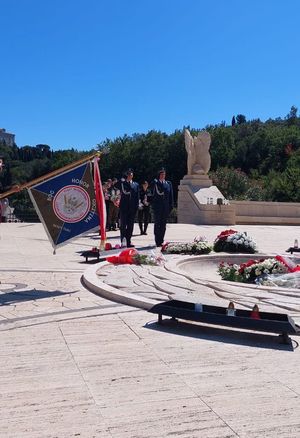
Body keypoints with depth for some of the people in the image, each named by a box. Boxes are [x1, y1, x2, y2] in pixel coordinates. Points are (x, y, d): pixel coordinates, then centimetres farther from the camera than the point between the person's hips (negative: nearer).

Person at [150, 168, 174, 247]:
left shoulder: (168, 183, 12)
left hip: (166, 207, 4)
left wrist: (171, 206, 4)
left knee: (163, 224, 8)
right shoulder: (155, 183, 2)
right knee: (157, 223, -4)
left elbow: (171, 195, 10)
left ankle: (161, 241, 15)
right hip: (157, 206, -4)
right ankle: (158, 242, -1)